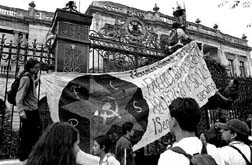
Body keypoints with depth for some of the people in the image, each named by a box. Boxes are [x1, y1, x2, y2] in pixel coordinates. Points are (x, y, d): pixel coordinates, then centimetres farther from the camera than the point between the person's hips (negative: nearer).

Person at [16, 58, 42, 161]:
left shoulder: (33, 77, 9)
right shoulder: (26, 78, -18)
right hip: (27, 111, -10)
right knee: (26, 135, 2)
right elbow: (19, 97, -22)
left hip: (34, 110, 10)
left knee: (37, 131, 18)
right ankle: (23, 157, 20)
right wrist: (21, 112, -24)